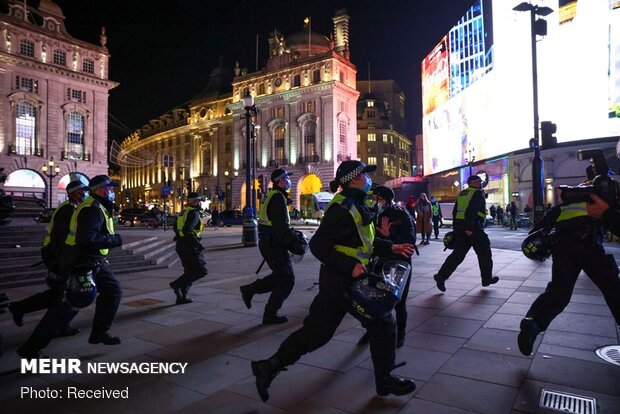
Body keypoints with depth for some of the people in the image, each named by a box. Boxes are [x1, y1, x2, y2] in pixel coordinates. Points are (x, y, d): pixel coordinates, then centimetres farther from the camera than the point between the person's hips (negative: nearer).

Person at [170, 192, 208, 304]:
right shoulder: (194, 213, -14)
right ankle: (177, 284, -8)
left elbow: (175, 227, 25)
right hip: (190, 246, -10)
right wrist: (197, 243, -24)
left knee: (190, 271, 17)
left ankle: (182, 297, 16)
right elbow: (187, 230, -25)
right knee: (201, 271, -5)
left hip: (181, 245, 10)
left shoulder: (184, 212, 16)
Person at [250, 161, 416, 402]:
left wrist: (391, 248, 12)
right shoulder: (344, 209, -18)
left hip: (335, 279, 10)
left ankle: (269, 367, 17)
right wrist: (350, 266, -24)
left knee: (316, 331, 13)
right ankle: (385, 381, 25)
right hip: (344, 280, -10)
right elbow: (318, 245, -21)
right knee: (382, 323, 7)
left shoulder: (354, 206, 14)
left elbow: (362, 243, 20)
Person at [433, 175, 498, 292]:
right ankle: (487, 278, 22)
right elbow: (472, 211, -20)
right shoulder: (478, 193, -5)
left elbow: (455, 212, 17)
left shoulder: (461, 194, 18)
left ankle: (441, 276, -4)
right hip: (474, 229, -7)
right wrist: (469, 228, -23)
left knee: (457, 254, 7)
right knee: (484, 253, 11)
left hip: (459, 228, 7)